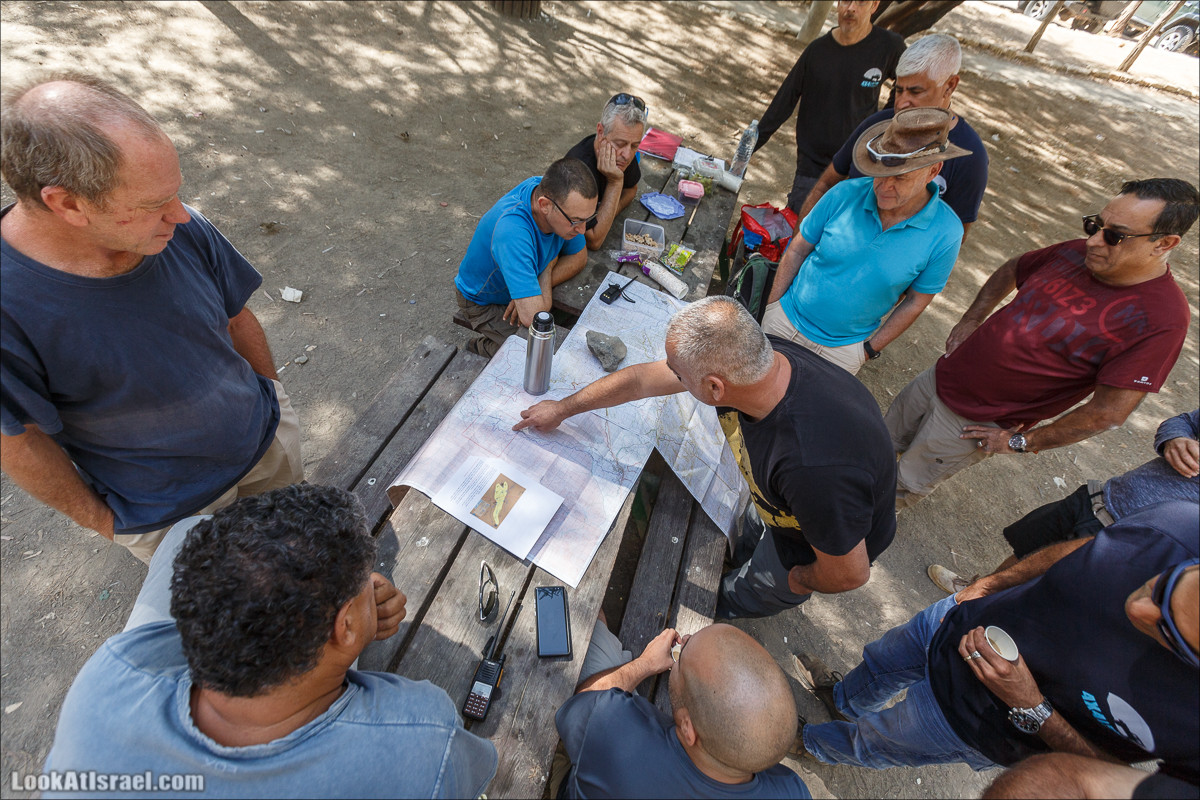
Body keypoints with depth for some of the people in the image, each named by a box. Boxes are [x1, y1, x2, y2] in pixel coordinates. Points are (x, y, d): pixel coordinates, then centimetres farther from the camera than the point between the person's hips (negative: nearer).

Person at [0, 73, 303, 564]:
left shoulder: (183, 232, -18)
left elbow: (238, 321, -2)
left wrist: (273, 402, 9)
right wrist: (99, 520, -3)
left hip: (269, 435, 4)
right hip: (169, 511, -3)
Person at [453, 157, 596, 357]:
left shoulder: (550, 188, -20)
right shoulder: (511, 229, -43)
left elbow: (578, 256, -6)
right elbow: (533, 317, -47)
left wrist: (531, 292, -22)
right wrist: (548, 267, -26)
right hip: (484, 302, -7)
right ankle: (484, 346, 7)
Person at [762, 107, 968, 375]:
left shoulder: (945, 233, -15)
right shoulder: (845, 194, -14)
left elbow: (915, 301, -5)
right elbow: (798, 249, -4)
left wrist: (869, 350, -5)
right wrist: (771, 307, -4)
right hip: (785, 320, 2)